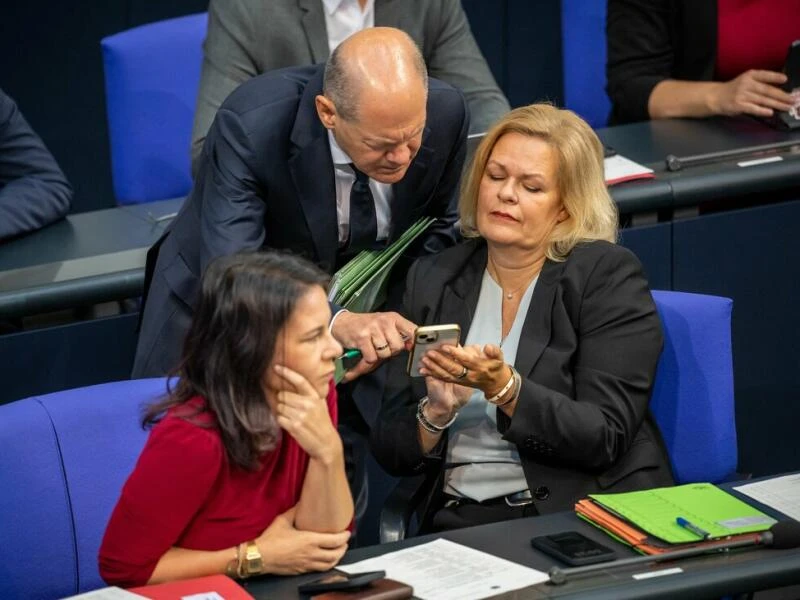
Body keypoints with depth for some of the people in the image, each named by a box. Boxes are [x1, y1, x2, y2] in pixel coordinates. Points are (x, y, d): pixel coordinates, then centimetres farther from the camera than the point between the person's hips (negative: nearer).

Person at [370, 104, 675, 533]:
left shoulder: (608, 276, 1)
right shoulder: (431, 281, 11)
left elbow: (605, 438, -9)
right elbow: (392, 454, 8)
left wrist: (504, 387, -21)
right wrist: (436, 412, -13)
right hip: (460, 524, 3)